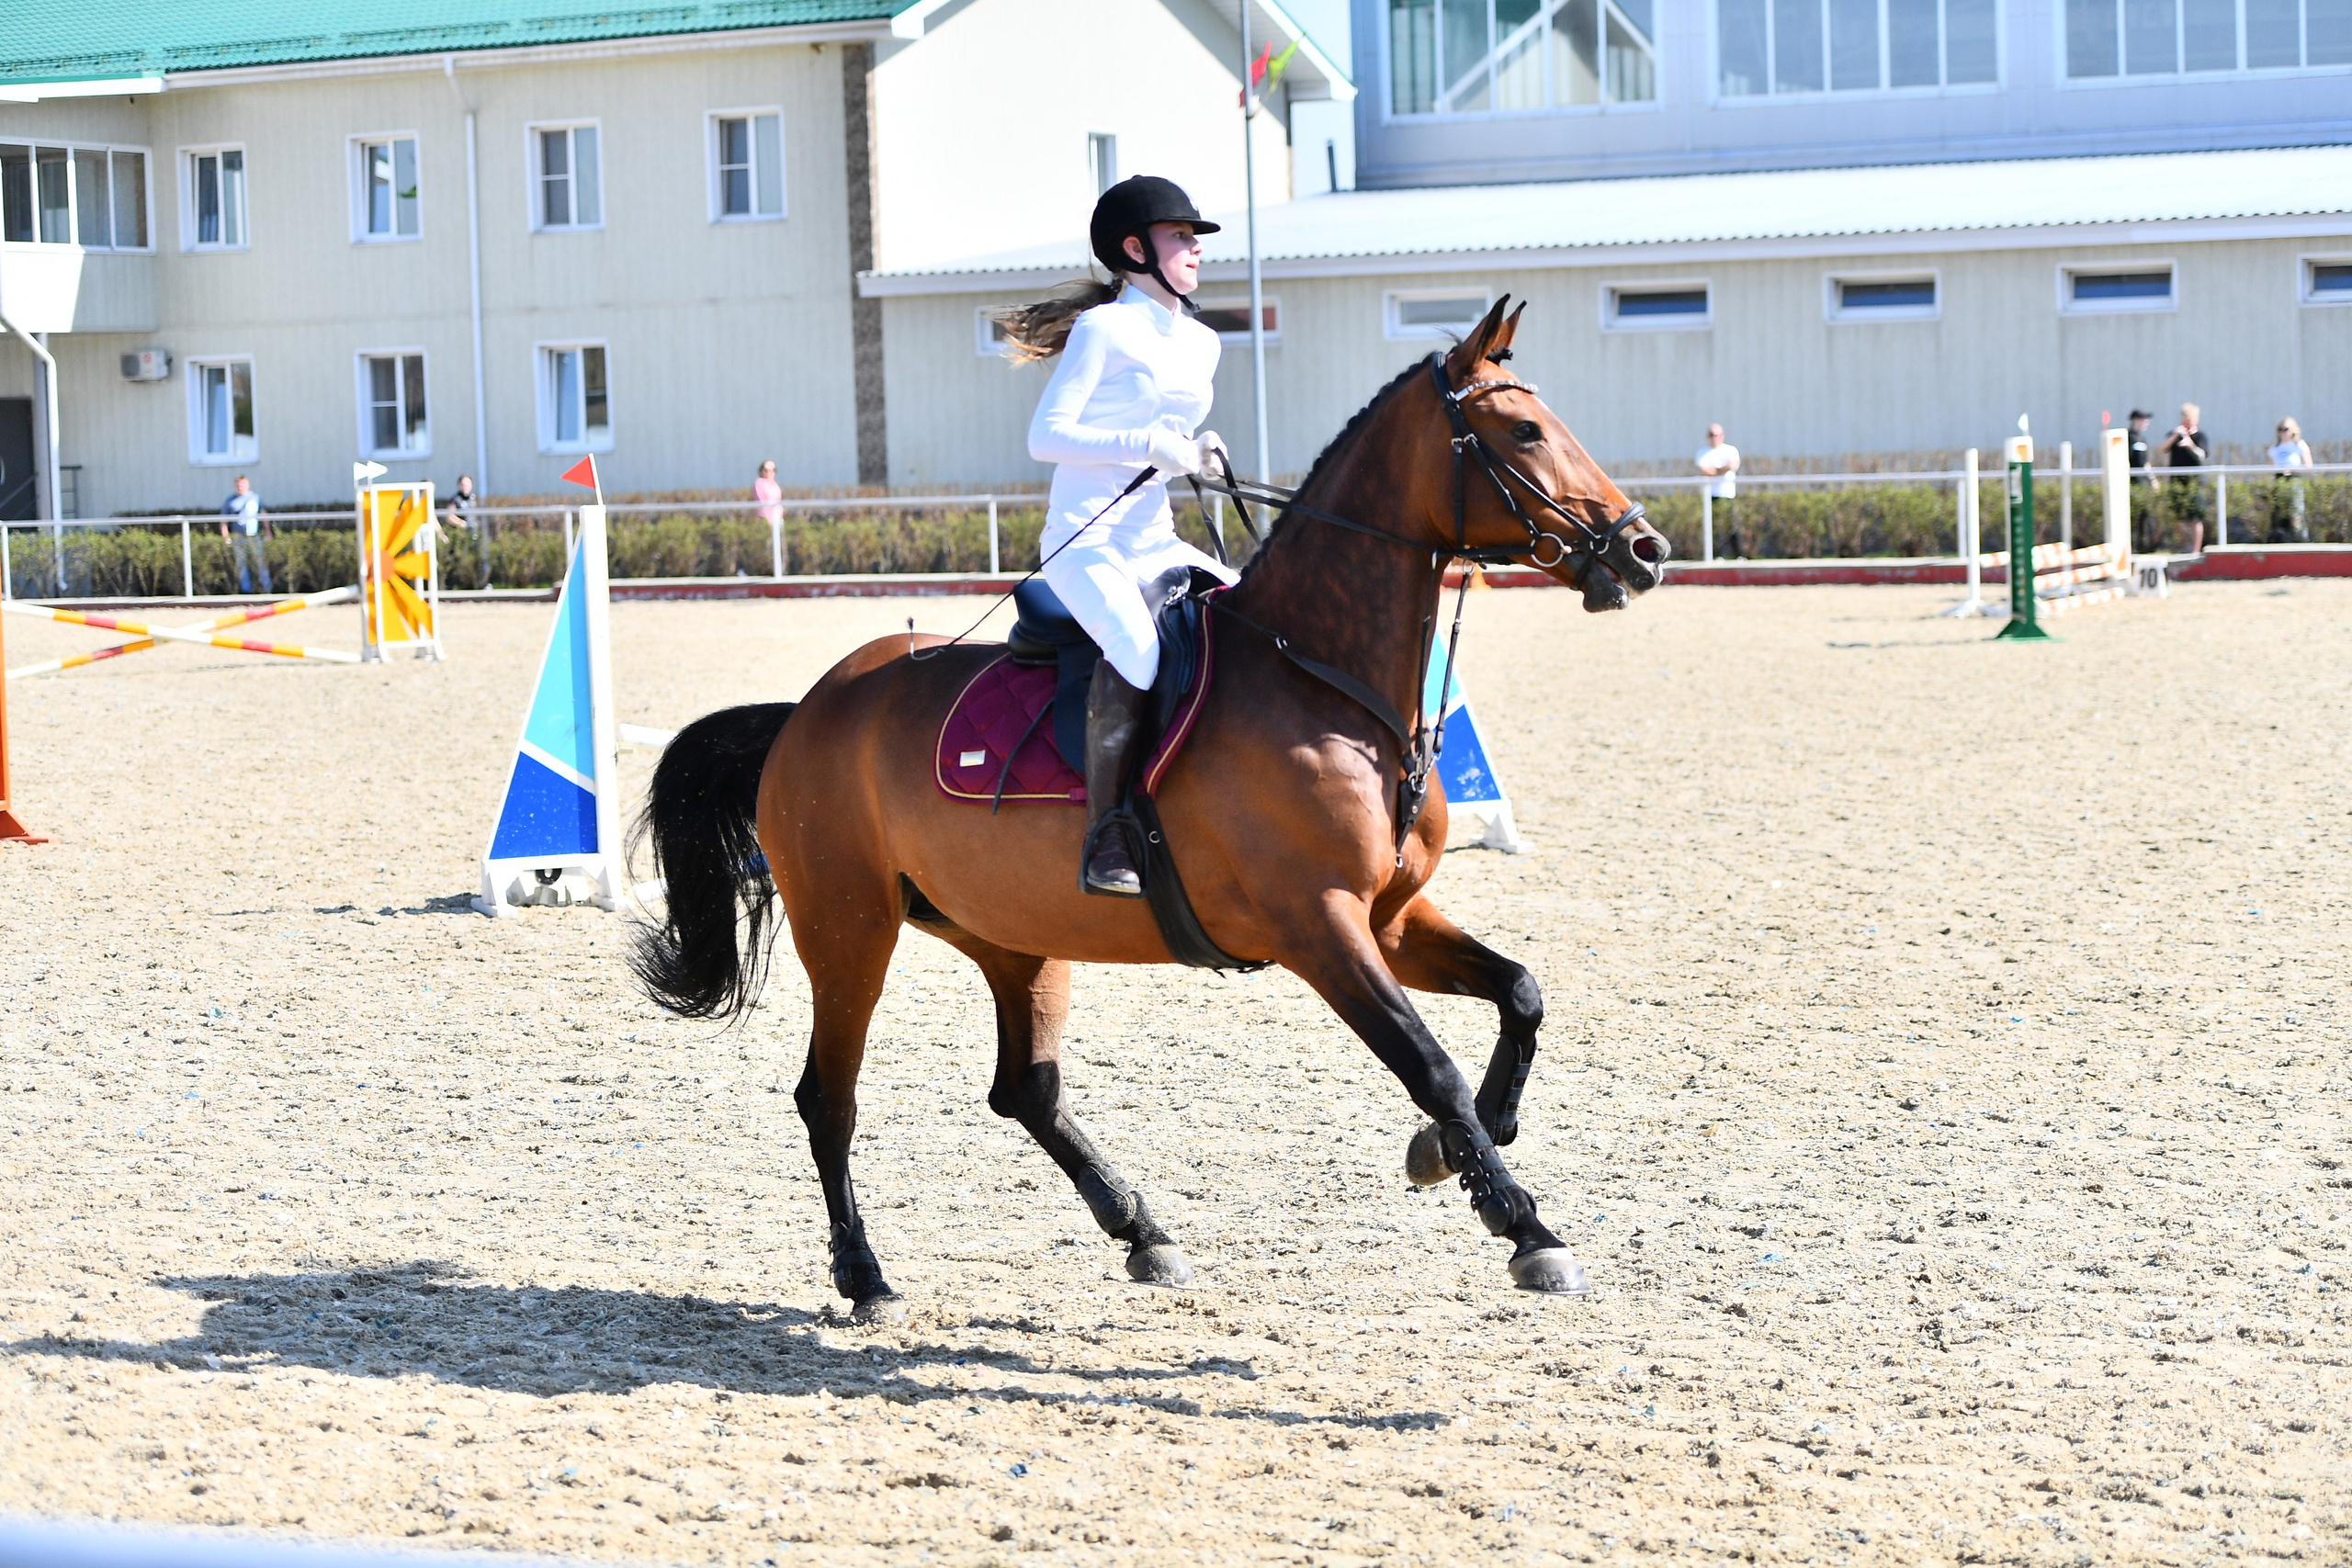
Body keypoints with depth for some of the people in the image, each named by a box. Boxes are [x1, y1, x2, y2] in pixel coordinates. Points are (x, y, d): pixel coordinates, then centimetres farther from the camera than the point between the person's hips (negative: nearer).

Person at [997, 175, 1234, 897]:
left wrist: (1197, 452, 6)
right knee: (1136, 652, -33)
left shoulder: (1201, 344, 17)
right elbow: (1046, 435, -13)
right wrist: (1147, 444, -22)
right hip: (1086, 543, -8)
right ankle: (1104, 849, -30)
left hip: (1153, 541, 8)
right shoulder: (1104, 329, -6)